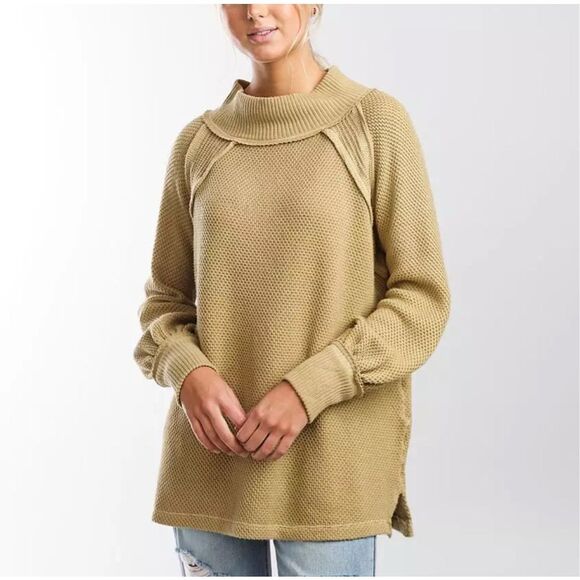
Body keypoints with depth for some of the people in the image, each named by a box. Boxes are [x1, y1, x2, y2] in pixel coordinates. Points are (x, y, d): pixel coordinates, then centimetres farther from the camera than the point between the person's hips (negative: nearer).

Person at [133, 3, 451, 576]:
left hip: (328, 463, -3)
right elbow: (165, 299, 12)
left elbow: (423, 298, -4)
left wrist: (309, 388, -14)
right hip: (209, 458, 3)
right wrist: (189, 372, -9)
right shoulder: (198, 142, 7)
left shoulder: (376, 121, -2)